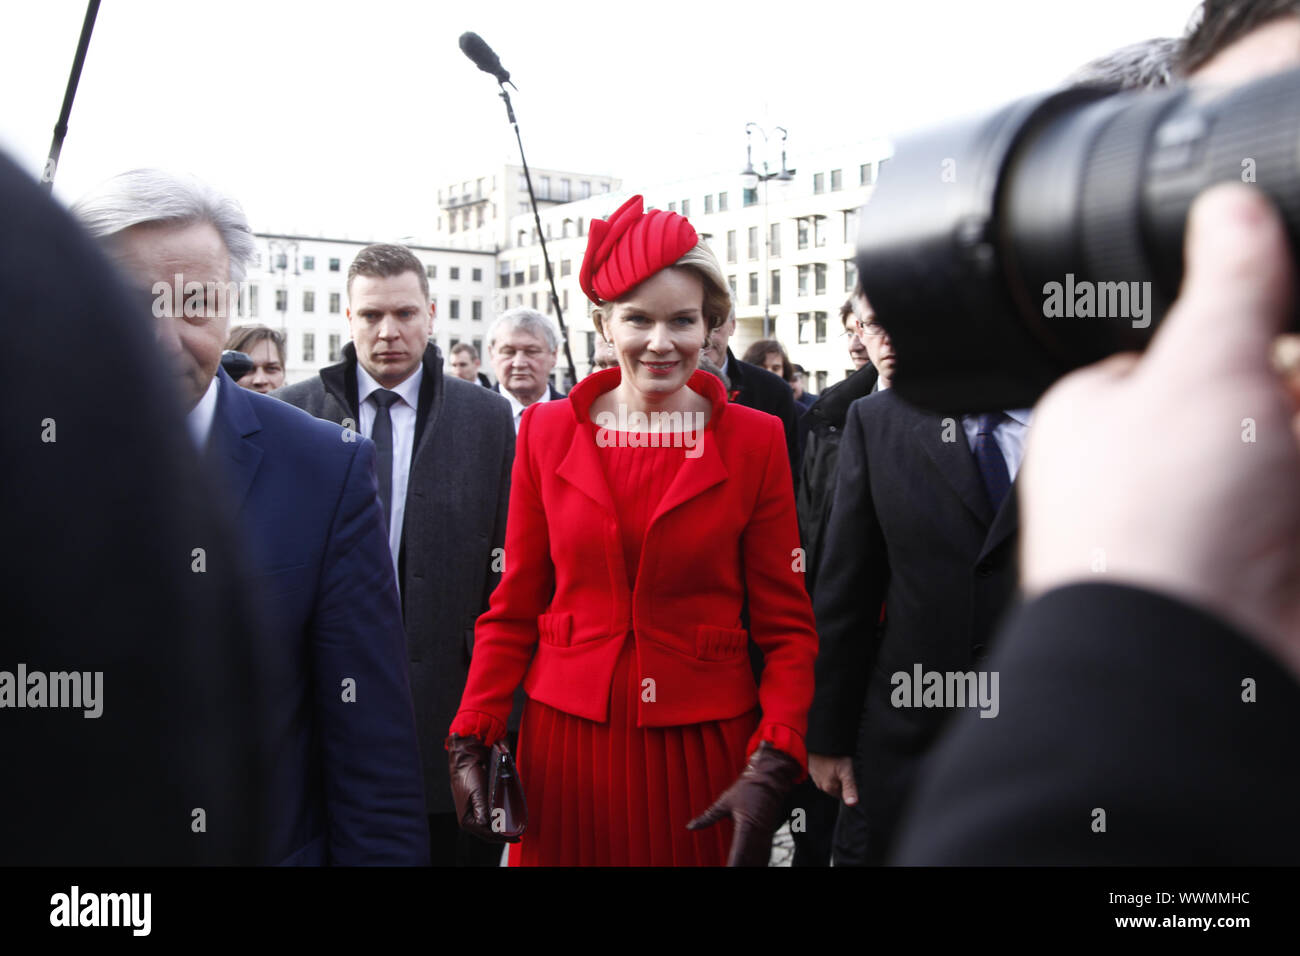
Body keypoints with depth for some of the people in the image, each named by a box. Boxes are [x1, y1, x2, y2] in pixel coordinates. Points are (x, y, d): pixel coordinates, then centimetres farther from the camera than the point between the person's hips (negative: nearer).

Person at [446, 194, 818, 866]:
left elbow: (787, 626, -3)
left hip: (702, 747, -1)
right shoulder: (547, 431, 2)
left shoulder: (755, 440, -2)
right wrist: (471, 741, -5)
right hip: (568, 739, 1)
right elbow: (514, 607, 5)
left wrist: (771, 769, -15)